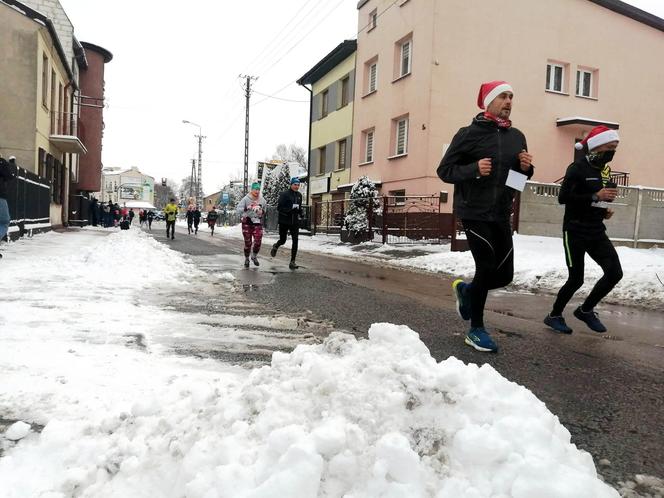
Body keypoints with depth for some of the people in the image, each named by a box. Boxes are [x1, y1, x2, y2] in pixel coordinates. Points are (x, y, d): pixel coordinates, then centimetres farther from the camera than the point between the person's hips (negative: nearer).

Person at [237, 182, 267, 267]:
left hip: (258, 223, 2)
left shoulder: (262, 200, 6)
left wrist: (262, 212, -2)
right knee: (248, 243, 3)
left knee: (258, 241, -10)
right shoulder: (246, 199, -6)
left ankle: (254, 256, 17)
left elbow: (265, 210, 21)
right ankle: (246, 259, 23)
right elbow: (238, 209, -11)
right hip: (247, 223, -2)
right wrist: (247, 208, -25)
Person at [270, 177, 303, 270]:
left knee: (295, 240, -8)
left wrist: (300, 215, 12)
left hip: (294, 222, 4)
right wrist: (291, 207, -24)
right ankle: (276, 246, 47)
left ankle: (292, 262, -3)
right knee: (282, 240, 9)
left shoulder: (299, 195, 9)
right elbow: (279, 208, -16)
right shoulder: (284, 194, -10)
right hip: (284, 221, -4)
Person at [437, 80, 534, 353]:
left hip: (502, 215, 6)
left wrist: (526, 167, -3)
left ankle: (466, 290, 36)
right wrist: (474, 169, -23)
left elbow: (521, 176, 20)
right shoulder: (469, 134, -6)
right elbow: (444, 170, -7)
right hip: (474, 213, -6)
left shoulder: (517, 136, 11)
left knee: (505, 274, 6)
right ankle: (476, 330, 11)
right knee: (487, 269, -6)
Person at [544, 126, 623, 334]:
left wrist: (605, 209, 5)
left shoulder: (605, 170, 12)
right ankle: (554, 316, 19)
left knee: (615, 272, -3)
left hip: (597, 232, 7)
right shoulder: (578, 168, -12)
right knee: (576, 279, -3)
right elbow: (563, 198, -22)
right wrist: (596, 196, -26)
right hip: (575, 232, -7)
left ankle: (586, 310, 18)